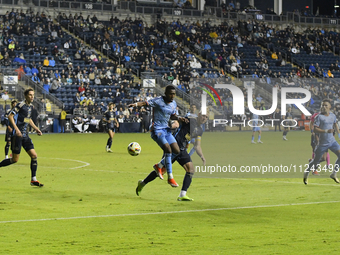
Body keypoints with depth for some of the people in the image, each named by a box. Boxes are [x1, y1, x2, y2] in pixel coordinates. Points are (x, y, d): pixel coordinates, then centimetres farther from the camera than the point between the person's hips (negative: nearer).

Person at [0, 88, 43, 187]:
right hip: (17, 135, -8)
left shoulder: (30, 106, 13)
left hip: (25, 135, 8)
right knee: (15, 159, -5)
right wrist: (16, 129, -27)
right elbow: (10, 116, -18)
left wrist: (36, 129, 21)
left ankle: (33, 179, 3)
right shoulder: (21, 105, -13)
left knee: (34, 155, -1)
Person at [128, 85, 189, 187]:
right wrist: (136, 104, -37)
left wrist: (179, 118, 7)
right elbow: (146, 103, -19)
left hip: (166, 129, 8)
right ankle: (170, 178, -14)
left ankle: (159, 166, 22)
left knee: (176, 151, 0)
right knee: (168, 150, -21)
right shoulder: (158, 100, -12)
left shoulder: (174, 104, 10)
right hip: (157, 130, -8)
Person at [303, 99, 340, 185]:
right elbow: (315, 129, -18)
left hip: (332, 141, 5)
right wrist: (326, 131, -28)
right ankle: (306, 173, 28)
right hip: (323, 143, -5)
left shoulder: (333, 116, 6)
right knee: (316, 160, 4)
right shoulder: (319, 117, -13)